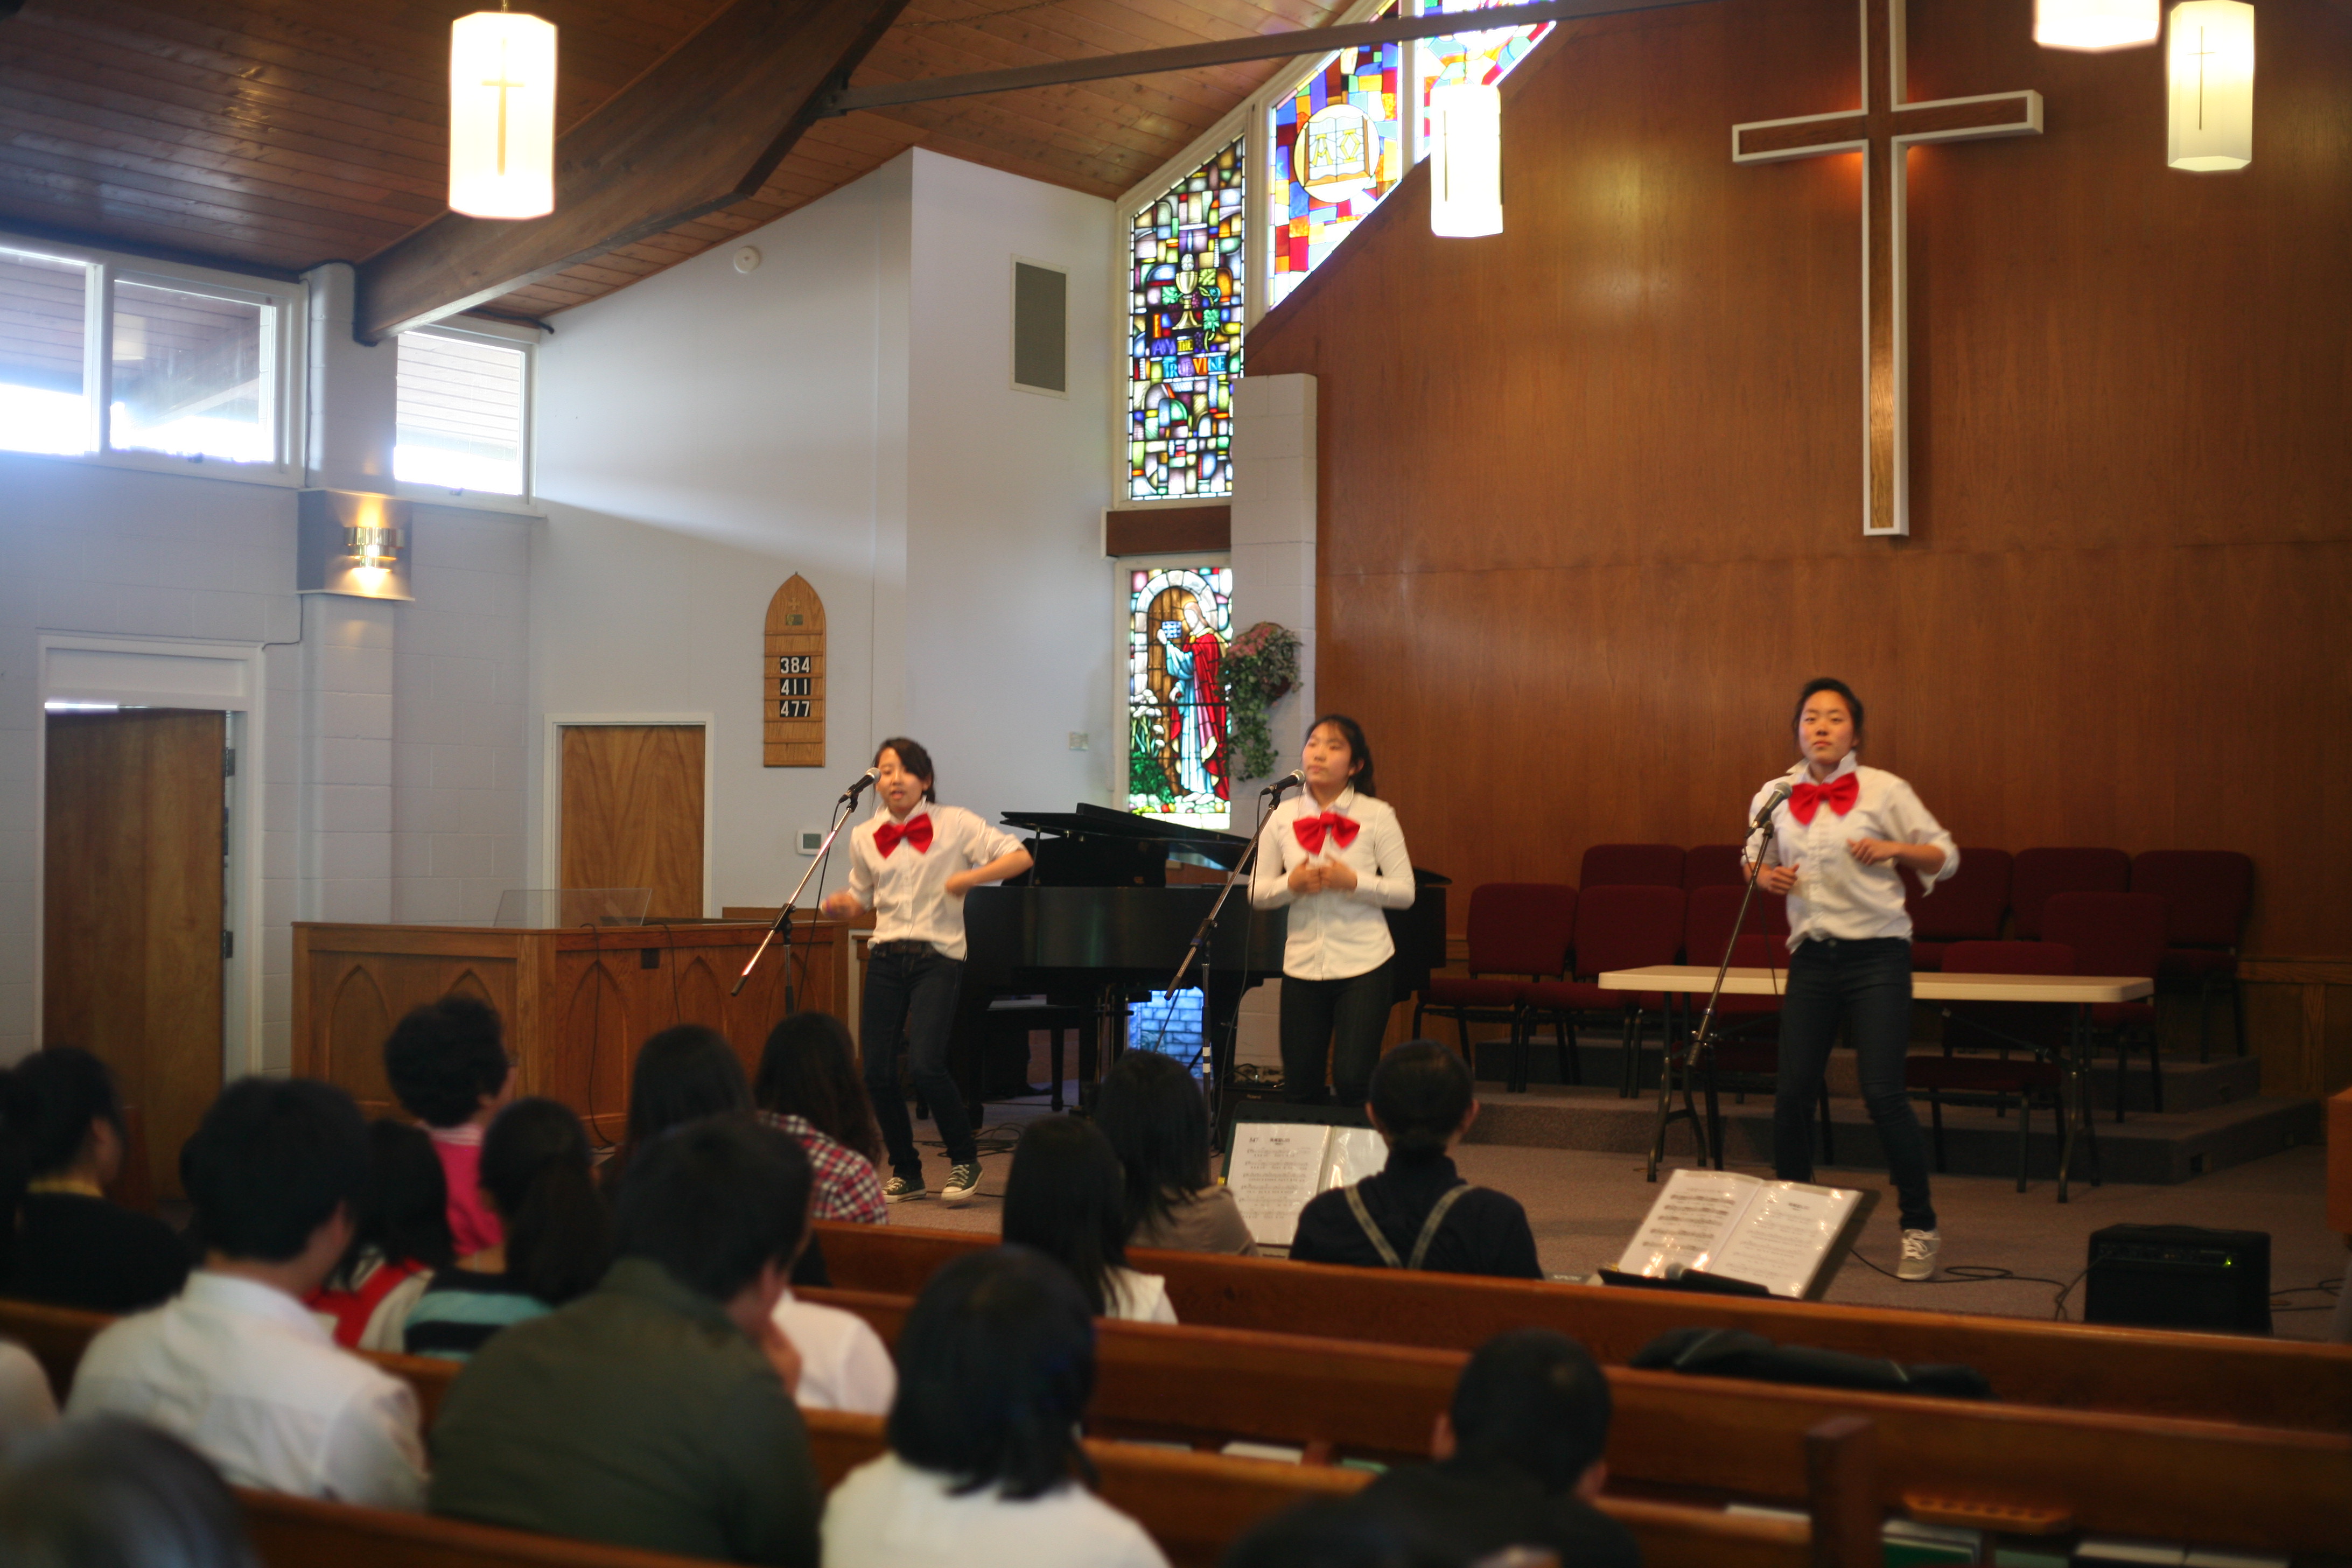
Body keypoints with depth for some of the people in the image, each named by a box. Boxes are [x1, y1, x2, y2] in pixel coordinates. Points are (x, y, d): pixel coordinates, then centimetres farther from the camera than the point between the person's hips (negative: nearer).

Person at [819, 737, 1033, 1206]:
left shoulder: (955, 824, -2)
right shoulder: (864, 838, 9)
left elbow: (1020, 856, -4)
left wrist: (968, 878, -15)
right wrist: (840, 905, 2)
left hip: (937, 958, -4)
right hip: (886, 957, 4)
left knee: (926, 1063, -19)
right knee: (877, 1071, 0)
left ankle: (964, 1159, 4)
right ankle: (905, 1172, 20)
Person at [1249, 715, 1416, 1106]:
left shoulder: (1376, 816, -3)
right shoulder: (1283, 817, 5)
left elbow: (1405, 892, -3)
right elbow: (1256, 892, 8)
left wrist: (1353, 882, -18)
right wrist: (1290, 885, -12)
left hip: (1363, 964, -3)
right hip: (1303, 966, 3)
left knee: (1352, 1081, -10)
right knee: (1299, 1085, 7)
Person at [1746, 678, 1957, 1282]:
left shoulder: (1883, 791, -3)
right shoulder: (1775, 796, 6)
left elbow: (1945, 856, 3)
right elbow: (1755, 860, 22)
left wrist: (1894, 848, -15)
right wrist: (1765, 875, -1)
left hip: (1877, 954, -3)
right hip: (1812, 955, 3)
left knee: (1883, 1093, -9)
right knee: (1793, 1090, 2)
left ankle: (1921, 1227, 6)